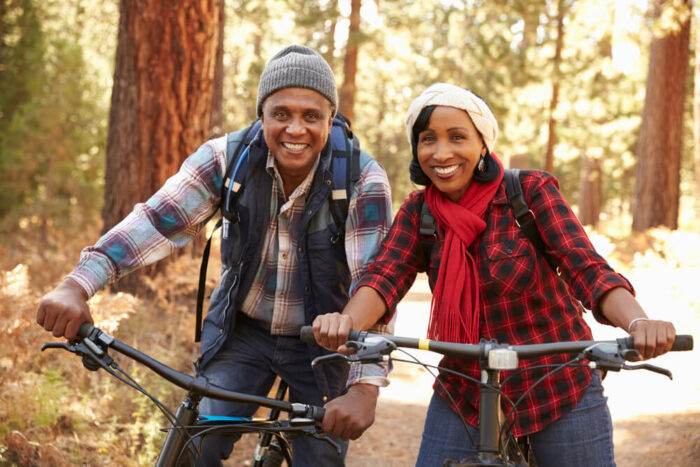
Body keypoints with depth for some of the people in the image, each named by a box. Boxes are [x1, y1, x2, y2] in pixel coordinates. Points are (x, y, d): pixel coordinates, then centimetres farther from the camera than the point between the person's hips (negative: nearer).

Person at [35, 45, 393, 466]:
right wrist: (77, 286, -37)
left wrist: (365, 387, -42)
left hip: (320, 340, -1)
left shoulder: (363, 180, -22)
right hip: (243, 329, 1)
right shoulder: (228, 159, -15)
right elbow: (159, 220, -23)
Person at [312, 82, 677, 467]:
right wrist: (348, 320, -40)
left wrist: (637, 323, -42)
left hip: (559, 390, -2)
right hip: (465, 397, 2)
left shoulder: (529, 190, -11)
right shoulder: (418, 211, -2)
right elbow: (385, 276, -17)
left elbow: (587, 269, -22)